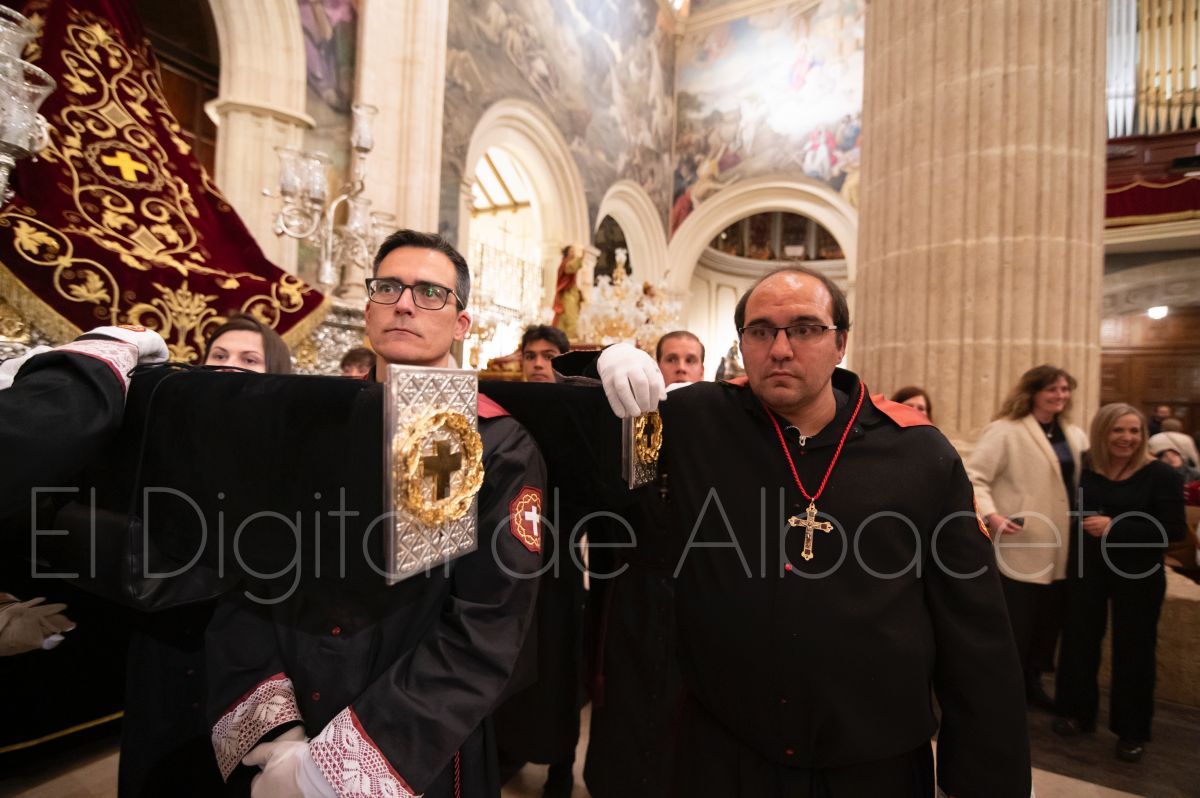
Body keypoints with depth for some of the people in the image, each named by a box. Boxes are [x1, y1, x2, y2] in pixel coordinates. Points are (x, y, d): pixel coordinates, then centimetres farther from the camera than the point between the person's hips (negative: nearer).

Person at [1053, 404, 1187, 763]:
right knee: (1079, 640, 9)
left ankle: (1132, 731, 25)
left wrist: (1115, 527, -21)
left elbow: (1175, 529, -15)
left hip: (1138, 575, -2)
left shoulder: (1160, 474, -9)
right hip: (1088, 569, 3)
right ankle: (1077, 711, 27)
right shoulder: (1088, 472, 0)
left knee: (1133, 650, 7)